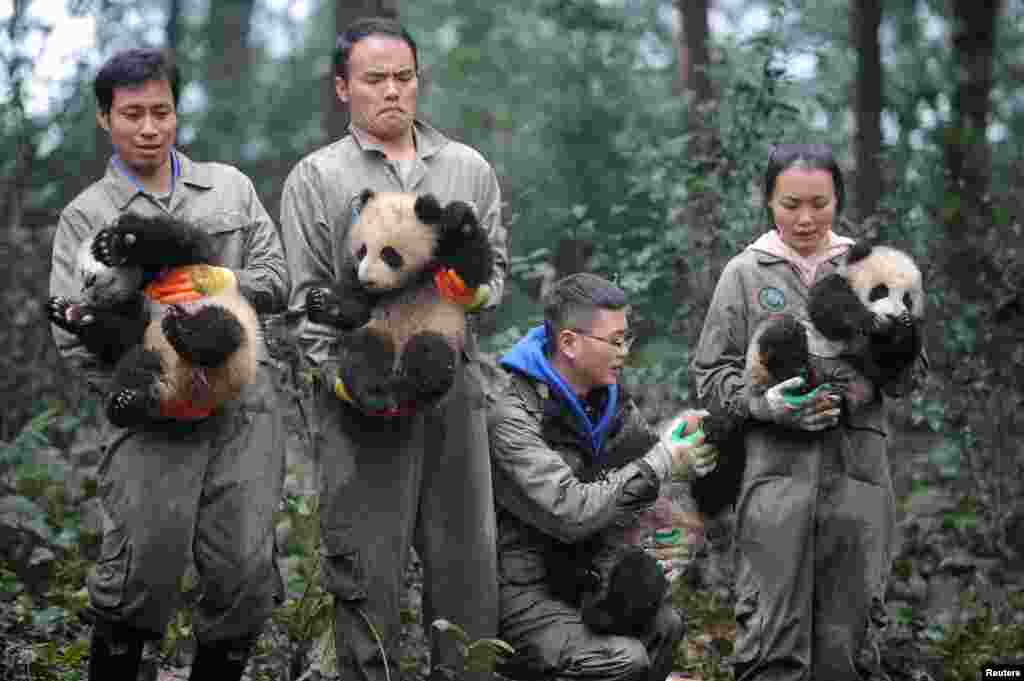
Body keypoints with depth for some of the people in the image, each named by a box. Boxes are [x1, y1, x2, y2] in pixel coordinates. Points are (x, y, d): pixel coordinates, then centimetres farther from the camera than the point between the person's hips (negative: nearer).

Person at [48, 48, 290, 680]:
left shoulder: (231, 187, 16)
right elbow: (75, 336, 0)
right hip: (154, 415, -2)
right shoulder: (86, 216, 8)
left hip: (245, 404, 2)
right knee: (141, 575, -8)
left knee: (246, 574, -2)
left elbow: (276, 282, 10)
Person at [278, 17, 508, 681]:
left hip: (454, 383, 3)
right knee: (368, 560, -2)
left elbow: (496, 266, 17)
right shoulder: (316, 178, 4)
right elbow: (306, 299, 1)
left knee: (466, 556, 5)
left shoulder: (470, 169, 13)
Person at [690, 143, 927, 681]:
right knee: (775, 637, -5)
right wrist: (767, 403, -12)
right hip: (777, 472, -2)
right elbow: (711, 374, 6)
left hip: (856, 474, 2)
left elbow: (910, 377, 9)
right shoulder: (745, 274, 6)